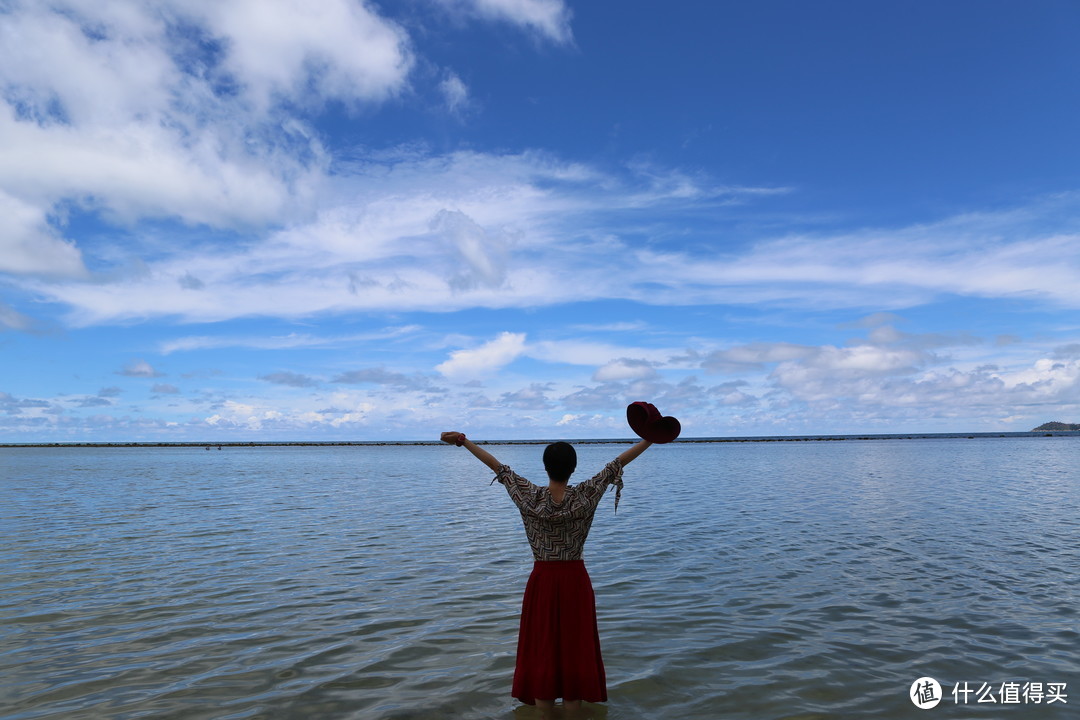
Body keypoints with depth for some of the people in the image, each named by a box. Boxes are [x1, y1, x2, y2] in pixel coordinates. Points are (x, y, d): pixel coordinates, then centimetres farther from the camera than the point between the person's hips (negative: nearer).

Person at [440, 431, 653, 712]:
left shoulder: (531, 497, -11)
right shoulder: (584, 496, -11)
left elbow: (497, 466, -5)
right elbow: (617, 464, -5)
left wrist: (463, 440, 1)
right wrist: (651, 439, 1)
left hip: (542, 580, 0)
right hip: (575, 580, 0)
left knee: (541, 651, 10)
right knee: (575, 651, 10)